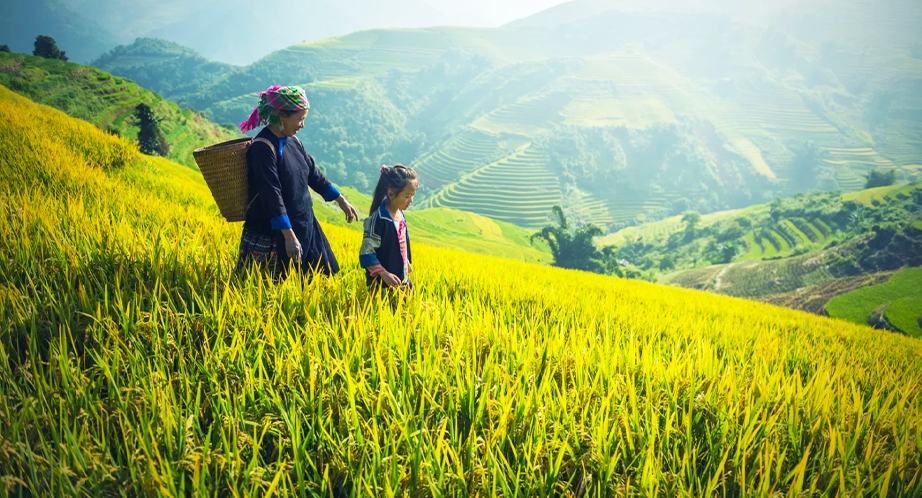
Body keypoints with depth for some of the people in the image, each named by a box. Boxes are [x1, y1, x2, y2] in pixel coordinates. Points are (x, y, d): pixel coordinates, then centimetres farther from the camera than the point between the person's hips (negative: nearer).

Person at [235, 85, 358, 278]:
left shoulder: (293, 142, 6)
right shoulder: (263, 147, -20)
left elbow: (313, 174, 17)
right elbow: (272, 195, -25)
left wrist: (341, 200, 20)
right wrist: (289, 236, -28)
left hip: (303, 226, 8)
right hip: (271, 233, -8)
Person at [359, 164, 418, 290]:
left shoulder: (400, 214, 2)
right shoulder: (379, 219, -22)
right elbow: (367, 253, -22)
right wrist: (384, 274, -27)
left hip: (401, 278, 8)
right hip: (382, 283, -8)